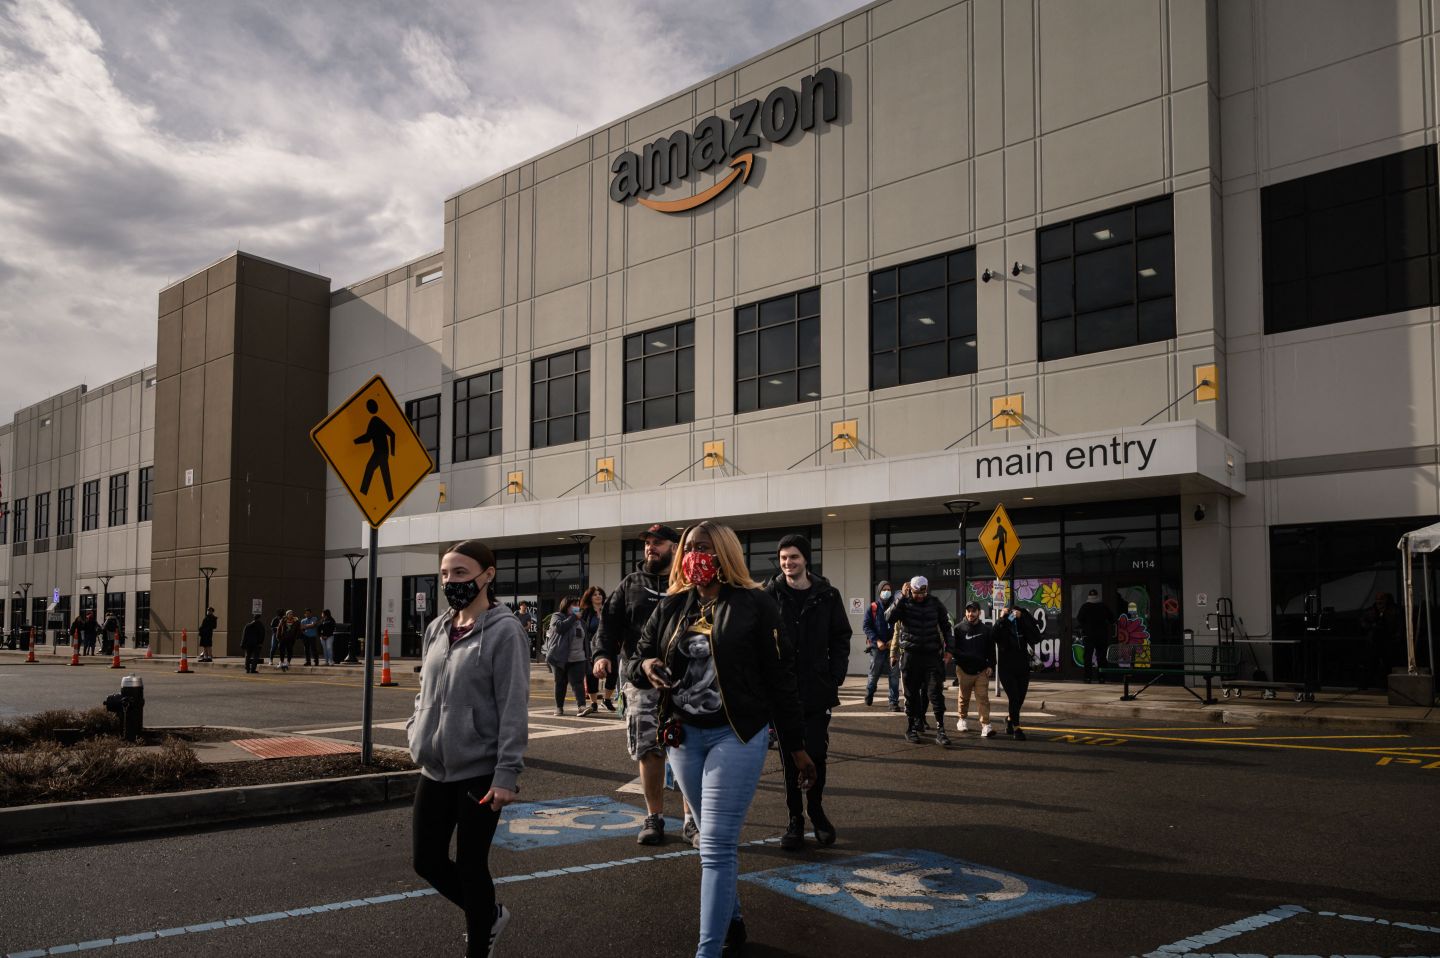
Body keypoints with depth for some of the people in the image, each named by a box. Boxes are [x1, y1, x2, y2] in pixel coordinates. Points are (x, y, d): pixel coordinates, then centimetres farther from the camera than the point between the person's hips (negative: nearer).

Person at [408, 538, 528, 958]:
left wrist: (507, 774, -19)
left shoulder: (505, 631, -13)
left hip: (479, 771, -7)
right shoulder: (437, 628, 8)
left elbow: (514, 707, -16)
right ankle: (489, 915, 38)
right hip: (435, 769, 7)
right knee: (427, 860, 13)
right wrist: (415, 727, 5)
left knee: (471, 865, 4)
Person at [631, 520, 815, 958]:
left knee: (716, 845, -8)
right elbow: (637, 658, 16)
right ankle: (731, 920, 35)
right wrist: (645, 667, -10)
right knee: (716, 840, 17)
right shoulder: (672, 606, 7)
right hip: (684, 736, 5)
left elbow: (779, 677, -4)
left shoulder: (754, 605, -6)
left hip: (736, 736, -5)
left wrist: (796, 747, -1)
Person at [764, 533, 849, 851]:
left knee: (816, 754, 1)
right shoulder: (769, 595, 0)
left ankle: (816, 810, 24)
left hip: (817, 691, 0)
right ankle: (795, 818, 17)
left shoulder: (827, 596, 3)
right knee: (789, 756, 5)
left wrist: (835, 679, -2)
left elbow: (840, 639, 7)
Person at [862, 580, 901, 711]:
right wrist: (876, 640, -12)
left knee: (894, 674, -6)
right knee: (874, 673, 10)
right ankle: (869, 693, 37)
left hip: (892, 645, 1)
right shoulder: (872, 608, 4)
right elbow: (866, 626, -1)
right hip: (877, 646, 0)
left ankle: (894, 702, -3)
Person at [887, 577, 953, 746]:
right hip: (910, 654, -1)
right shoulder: (904, 603, -2)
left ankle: (940, 729, -5)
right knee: (912, 693, 7)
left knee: (936, 691, -6)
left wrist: (948, 648, 7)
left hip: (932, 654, 1)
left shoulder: (935, 603, 4)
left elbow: (945, 626, 13)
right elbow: (889, 618, -20)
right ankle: (912, 728, 18)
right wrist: (902, 597, -21)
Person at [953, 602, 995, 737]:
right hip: (964, 669, 0)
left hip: (982, 670, 0)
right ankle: (962, 719, 31)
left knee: (983, 698, -8)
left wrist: (990, 666, 0)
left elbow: (991, 650, 9)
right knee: (964, 696, 12)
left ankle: (986, 725, -13)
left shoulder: (986, 629, 6)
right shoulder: (958, 628, 1)